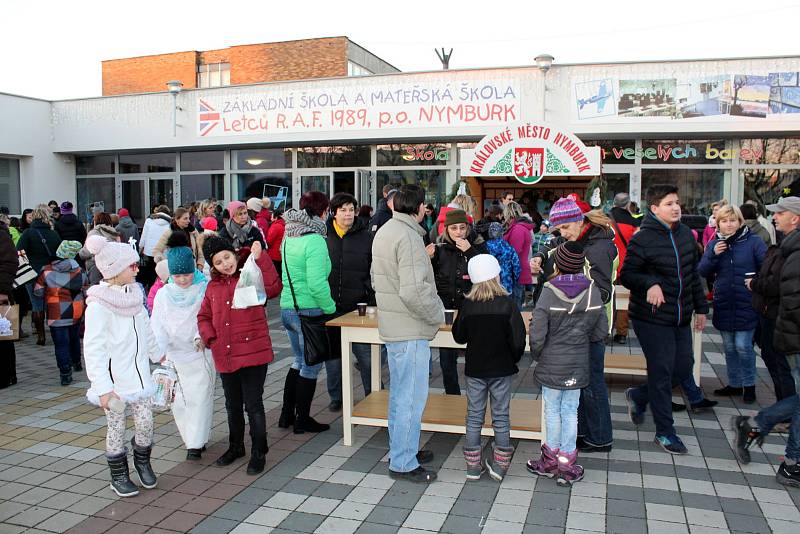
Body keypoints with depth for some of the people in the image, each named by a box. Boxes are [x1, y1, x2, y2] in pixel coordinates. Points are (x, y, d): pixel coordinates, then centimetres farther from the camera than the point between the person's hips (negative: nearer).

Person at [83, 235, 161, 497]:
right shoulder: (98, 305, -18)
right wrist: (103, 387, -20)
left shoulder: (134, 295, 2)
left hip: (139, 374, 5)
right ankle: (118, 476, 26)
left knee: (145, 422, 9)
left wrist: (157, 355, 28)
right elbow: (93, 349, -18)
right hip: (114, 379, -5)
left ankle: (142, 462, 34)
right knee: (117, 428, 8)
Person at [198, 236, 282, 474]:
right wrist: (210, 338, 1)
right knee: (233, 405, 20)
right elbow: (203, 317, 19)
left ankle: (258, 453, 15)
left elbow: (273, 289, -25)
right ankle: (235, 447, 38)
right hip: (225, 356, 5)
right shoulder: (212, 287, 10)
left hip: (253, 352, -5)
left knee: (253, 405, 0)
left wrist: (259, 258, -28)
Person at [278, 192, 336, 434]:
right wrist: (330, 307, -12)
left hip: (287, 307, 8)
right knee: (311, 366, 7)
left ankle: (287, 415, 30)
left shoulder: (289, 237, 7)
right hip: (308, 310, -8)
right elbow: (317, 284, -25)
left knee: (300, 361, 22)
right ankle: (303, 420, 19)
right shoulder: (315, 241, -18)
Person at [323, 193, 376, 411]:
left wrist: (372, 299, -5)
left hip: (358, 306, -1)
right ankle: (336, 397, 28)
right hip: (329, 307, 2)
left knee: (365, 353, 1)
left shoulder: (366, 236, 3)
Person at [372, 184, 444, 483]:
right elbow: (413, 290, -27)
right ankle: (403, 463, 10)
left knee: (400, 393, 21)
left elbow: (376, 278, 18)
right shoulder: (409, 237, -20)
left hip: (391, 325, 10)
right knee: (412, 397, 0)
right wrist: (438, 315, -13)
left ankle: (401, 449, 35)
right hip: (410, 330, -10)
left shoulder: (384, 231, 11)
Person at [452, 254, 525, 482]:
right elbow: (518, 339, -14)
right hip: (502, 369, -1)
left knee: (474, 416, 11)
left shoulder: (467, 305, -9)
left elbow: (459, 336, 0)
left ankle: (473, 465, 17)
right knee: (501, 416, 11)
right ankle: (499, 465, 18)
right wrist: (514, 359, 4)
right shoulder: (507, 304, -14)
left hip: (474, 369, 1)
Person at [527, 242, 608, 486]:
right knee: (570, 411, 11)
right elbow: (600, 331, 1)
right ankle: (567, 465, 18)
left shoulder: (549, 293, -17)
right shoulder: (592, 291, -6)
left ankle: (551, 460, 24)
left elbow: (537, 335, -17)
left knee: (552, 410, 11)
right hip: (578, 364, 3)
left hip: (551, 364, -3)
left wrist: (537, 356, 2)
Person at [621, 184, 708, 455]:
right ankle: (664, 432, 14)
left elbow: (693, 274, 17)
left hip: (681, 319, 7)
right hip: (652, 318, -7)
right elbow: (627, 275, -10)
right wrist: (649, 284, -29)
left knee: (684, 366, 11)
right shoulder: (642, 239, -13)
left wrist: (700, 307, 17)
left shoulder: (686, 234, 8)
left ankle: (638, 396, 33)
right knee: (661, 371, -1)